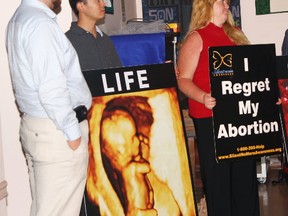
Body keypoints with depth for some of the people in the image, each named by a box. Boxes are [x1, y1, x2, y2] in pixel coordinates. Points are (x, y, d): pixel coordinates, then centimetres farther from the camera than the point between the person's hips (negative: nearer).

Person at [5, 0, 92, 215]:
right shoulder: (40, 23, -18)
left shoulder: (20, 19, 12)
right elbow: (51, 89, -23)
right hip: (56, 131, -10)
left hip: (34, 125, 10)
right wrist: (73, 132, -15)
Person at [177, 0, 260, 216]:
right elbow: (183, 79, -10)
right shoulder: (196, 38, -4)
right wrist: (203, 97, -27)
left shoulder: (235, 34, 16)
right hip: (210, 118, -6)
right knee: (218, 175, 1)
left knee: (245, 171, 10)